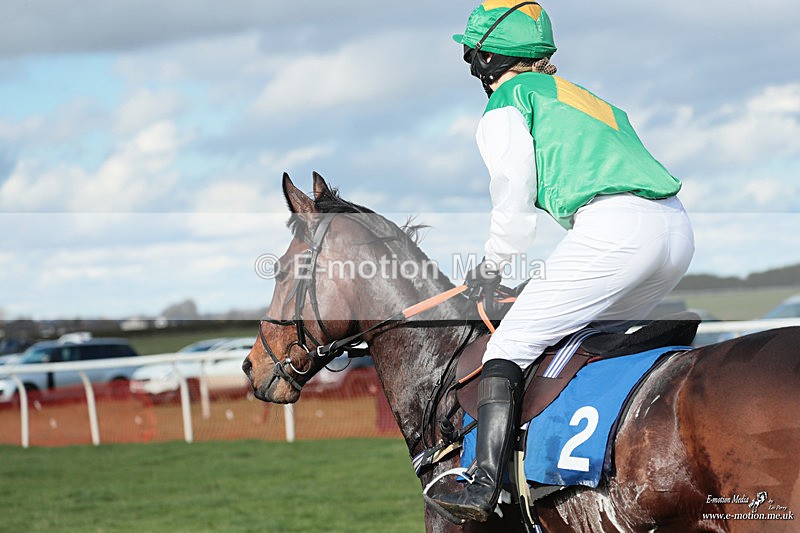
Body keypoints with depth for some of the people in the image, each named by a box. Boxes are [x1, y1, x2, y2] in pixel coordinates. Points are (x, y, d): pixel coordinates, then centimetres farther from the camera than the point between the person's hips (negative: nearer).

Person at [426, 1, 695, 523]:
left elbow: (515, 195, 1)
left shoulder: (507, 101, 11)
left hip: (613, 227, -8)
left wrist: (492, 265, 17)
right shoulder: (583, 96, 34)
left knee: (511, 343, -3)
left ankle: (485, 484, -14)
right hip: (677, 228, 8)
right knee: (591, 336, 27)